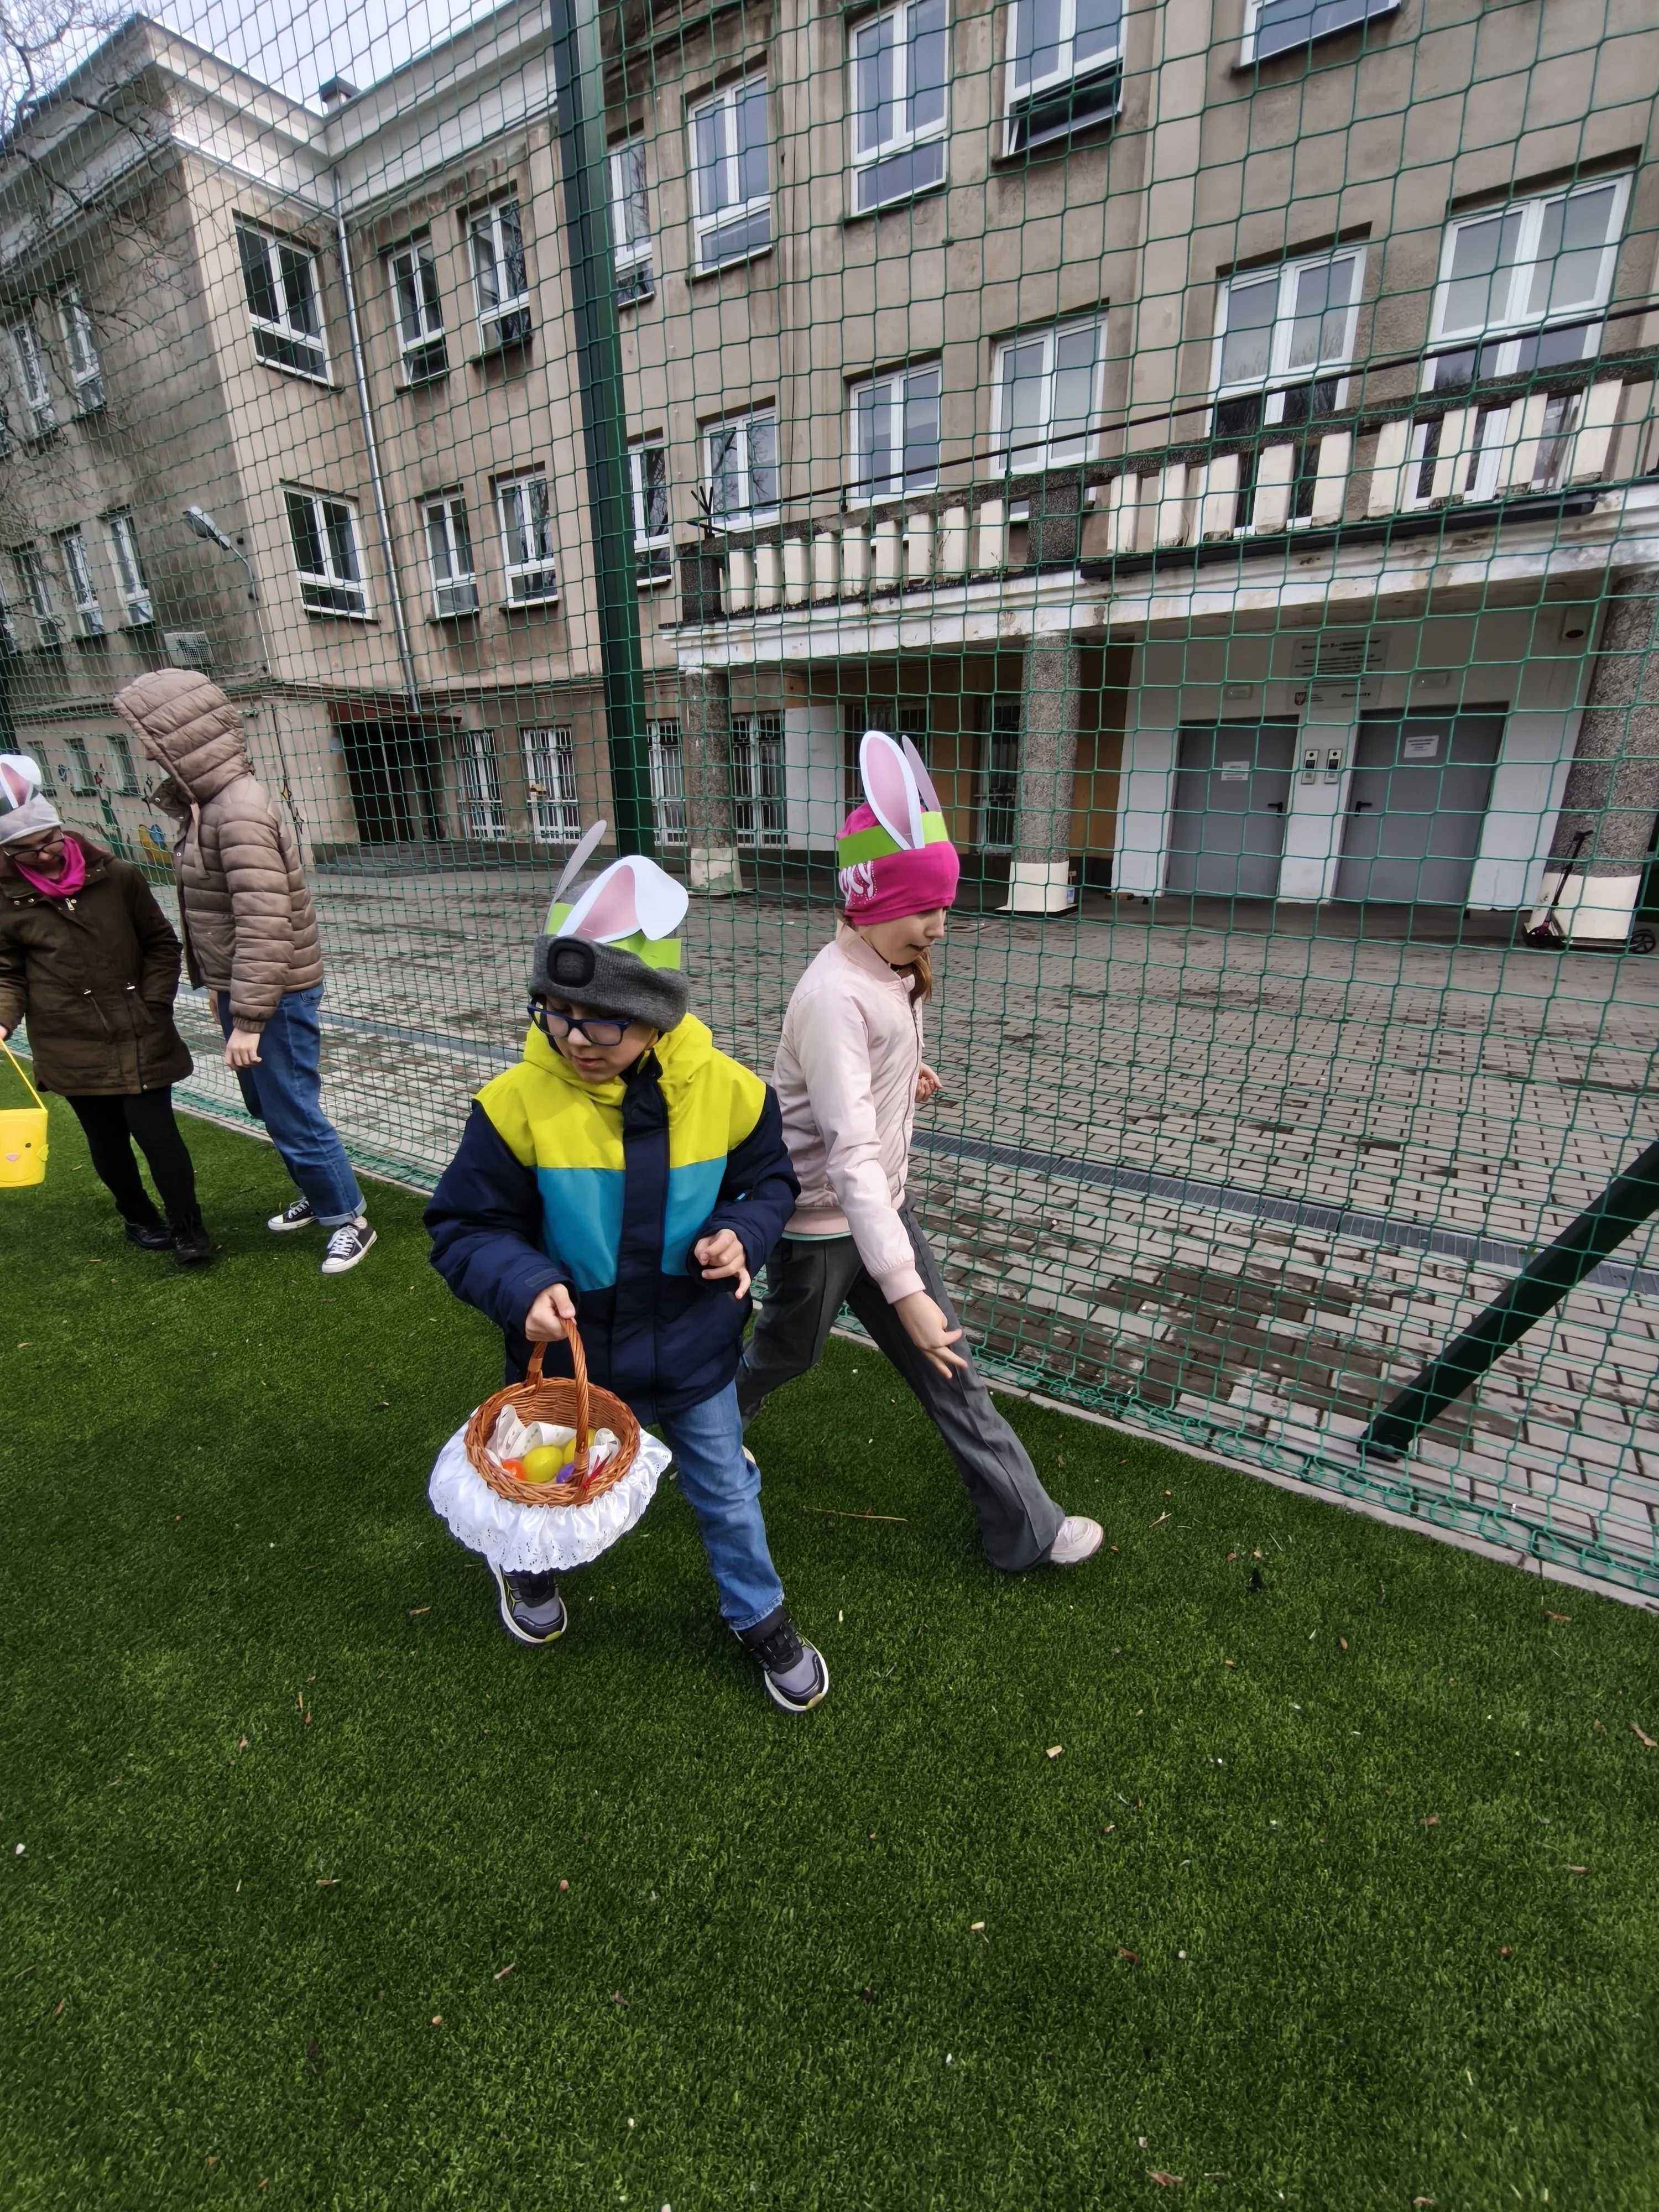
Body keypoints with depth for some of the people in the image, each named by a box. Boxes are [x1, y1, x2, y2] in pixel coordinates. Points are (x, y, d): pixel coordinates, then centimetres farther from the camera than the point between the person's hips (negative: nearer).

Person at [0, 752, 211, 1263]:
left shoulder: (117, 876, -3)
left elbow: (161, 943, 4)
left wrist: (153, 1003, -4)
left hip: (139, 1035, -1)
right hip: (71, 1045, 2)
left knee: (154, 1127, -4)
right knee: (107, 1139, 13)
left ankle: (187, 1225, 9)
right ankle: (139, 1217, 33)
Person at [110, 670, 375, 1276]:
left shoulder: (239, 810, -20)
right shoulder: (207, 801, 10)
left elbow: (265, 925, -25)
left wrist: (249, 1019, -23)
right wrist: (222, 990, 19)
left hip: (275, 994, -10)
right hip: (240, 985, 10)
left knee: (292, 1114, 0)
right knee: (268, 1108, 20)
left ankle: (349, 1218, 16)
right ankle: (318, 1194, 38)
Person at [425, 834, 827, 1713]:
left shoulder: (722, 1088, -18)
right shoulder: (519, 1102, -23)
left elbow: (769, 1181, -1)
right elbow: (462, 1229, -13)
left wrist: (740, 1236, -21)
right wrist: (523, 1287, -31)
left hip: (693, 1349, 1)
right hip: (570, 1353, 0)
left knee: (725, 1490, 21)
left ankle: (759, 1615, 49)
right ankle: (527, 1565, 65)